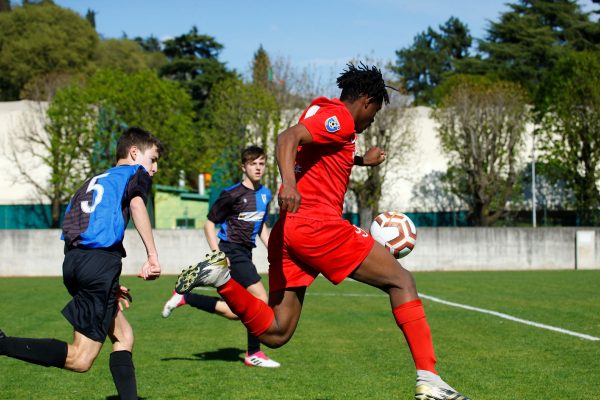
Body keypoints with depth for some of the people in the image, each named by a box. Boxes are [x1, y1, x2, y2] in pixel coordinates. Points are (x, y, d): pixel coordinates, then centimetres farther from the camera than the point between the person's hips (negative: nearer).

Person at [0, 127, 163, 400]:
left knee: (123, 336, 19)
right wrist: (152, 256, -14)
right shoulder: (136, 173, 11)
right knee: (80, 359, -11)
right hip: (100, 262, -8)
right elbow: (136, 204, -12)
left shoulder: (95, 181, 31)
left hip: (73, 261, 9)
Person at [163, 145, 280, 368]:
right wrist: (218, 255, -16)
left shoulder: (265, 194, 11)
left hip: (245, 253, 8)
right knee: (261, 300, -12)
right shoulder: (232, 194, -11)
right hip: (232, 251, -8)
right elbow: (209, 223, -7)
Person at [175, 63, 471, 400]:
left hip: (289, 231, 9)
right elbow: (289, 137, -22)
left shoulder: (326, 115, 26)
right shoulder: (338, 116, -3)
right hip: (318, 224, -9)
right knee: (401, 280, 0)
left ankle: (222, 277, -9)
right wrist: (289, 182, -38)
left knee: (275, 333, 7)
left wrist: (361, 160, 45)